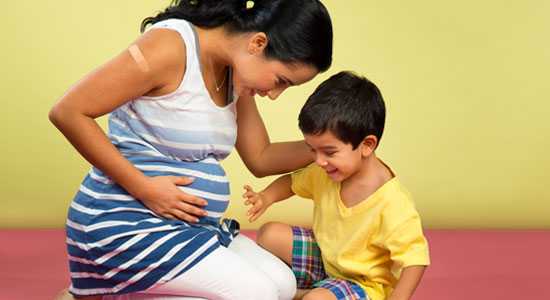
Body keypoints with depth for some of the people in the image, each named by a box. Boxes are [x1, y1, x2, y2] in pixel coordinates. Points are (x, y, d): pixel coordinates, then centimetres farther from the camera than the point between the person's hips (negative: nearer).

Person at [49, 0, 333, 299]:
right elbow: (68, 113, -21)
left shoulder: (236, 71, 7)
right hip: (127, 223, -9)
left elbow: (260, 158, 16)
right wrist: (143, 188, -21)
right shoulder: (172, 47, -19)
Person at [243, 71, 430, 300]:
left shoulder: (392, 205, -33)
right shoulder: (326, 173, -10)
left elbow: (415, 259, -29)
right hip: (325, 258, 7)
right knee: (270, 234, -1)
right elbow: (293, 182, 11)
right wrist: (266, 197, -9)